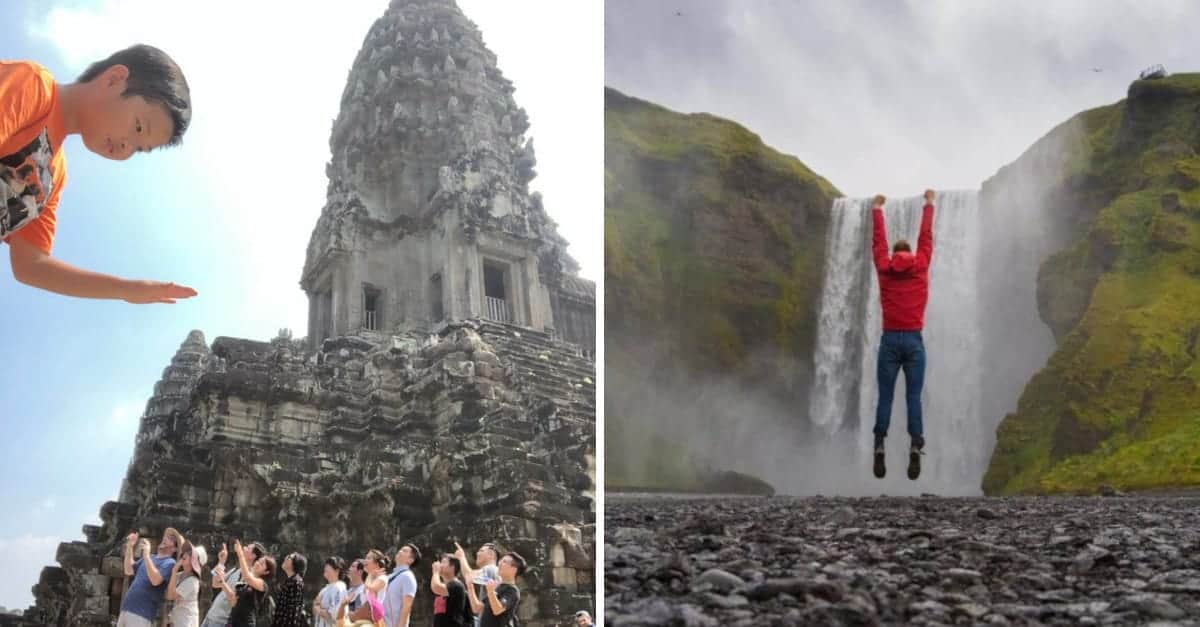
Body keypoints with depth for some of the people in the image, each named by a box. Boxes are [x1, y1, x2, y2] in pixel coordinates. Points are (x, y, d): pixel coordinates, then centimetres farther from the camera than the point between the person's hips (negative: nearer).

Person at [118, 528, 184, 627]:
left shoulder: (169, 563, -6)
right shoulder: (150, 558, 20)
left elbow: (155, 580, -22)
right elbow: (129, 571, 23)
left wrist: (146, 555, -23)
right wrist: (129, 547, 15)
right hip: (127, 608, 8)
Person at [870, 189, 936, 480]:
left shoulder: (884, 268, 7)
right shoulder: (920, 266, 6)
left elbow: (879, 241, 20)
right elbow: (926, 237, 17)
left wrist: (877, 210, 33)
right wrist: (929, 205, 29)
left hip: (890, 340, 0)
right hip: (914, 340, 0)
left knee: (885, 397, 0)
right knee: (914, 397, -3)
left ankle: (879, 447, -11)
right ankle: (916, 447, -14)